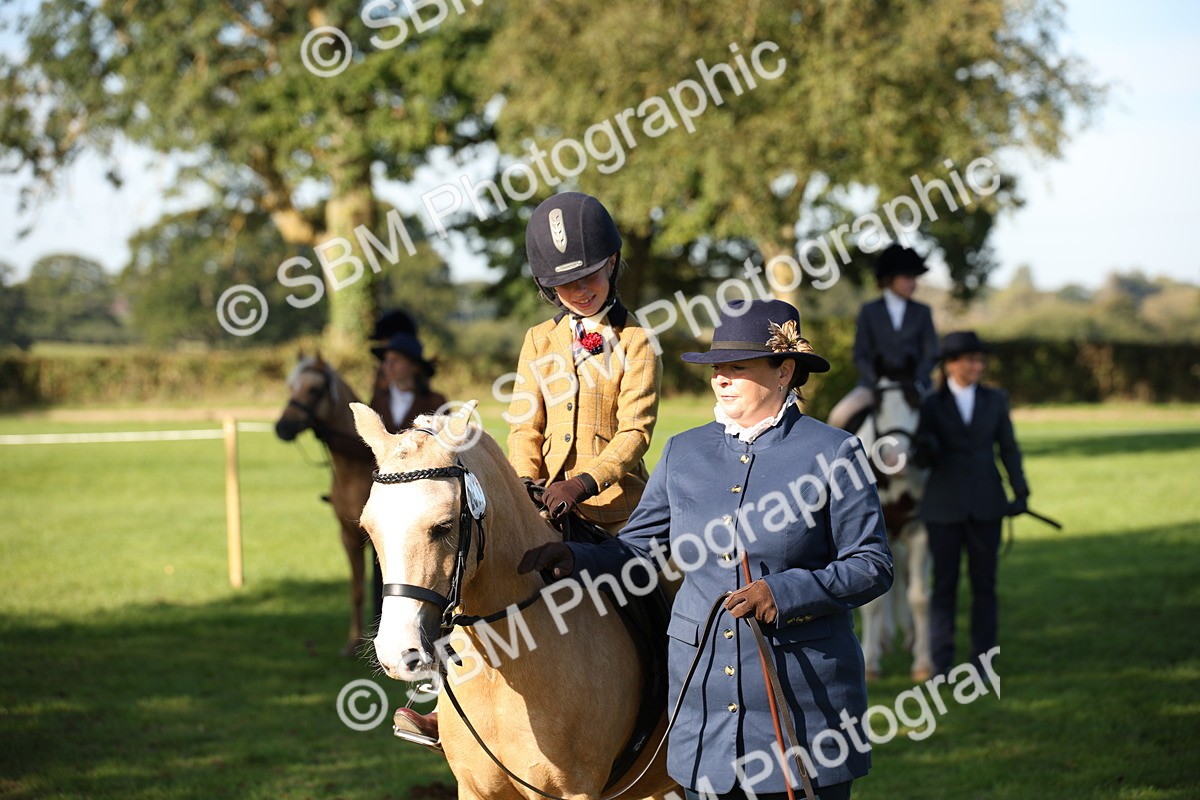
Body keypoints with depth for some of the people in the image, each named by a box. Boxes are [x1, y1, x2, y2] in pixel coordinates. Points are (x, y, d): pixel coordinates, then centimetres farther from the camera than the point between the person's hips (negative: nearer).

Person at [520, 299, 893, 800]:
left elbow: (873, 566, -6)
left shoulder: (831, 453, -4)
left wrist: (783, 591, -19)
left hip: (801, 690, -4)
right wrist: (575, 558, -6)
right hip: (703, 689, 4)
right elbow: (638, 546, 13)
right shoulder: (684, 453, 10)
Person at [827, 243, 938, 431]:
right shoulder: (869, 311, 7)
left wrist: (917, 383, -11)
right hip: (875, 383, -1)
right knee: (840, 416, -23)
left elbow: (931, 355, 6)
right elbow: (860, 356, 3)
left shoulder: (922, 312, 10)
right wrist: (877, 381, -13)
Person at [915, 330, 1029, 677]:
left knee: (984, 584, 5)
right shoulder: (931, 404, 0)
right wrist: (927, 449, -25)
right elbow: (923, 454, -1)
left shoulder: (995, 401, 7)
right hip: (944, 506, -2)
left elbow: (1008, 448, 8)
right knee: (944, 585, 2)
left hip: (986, 505, 2)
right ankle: (941, 664, 7)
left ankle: (982, 659, 11)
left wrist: (1020, 491, -1)